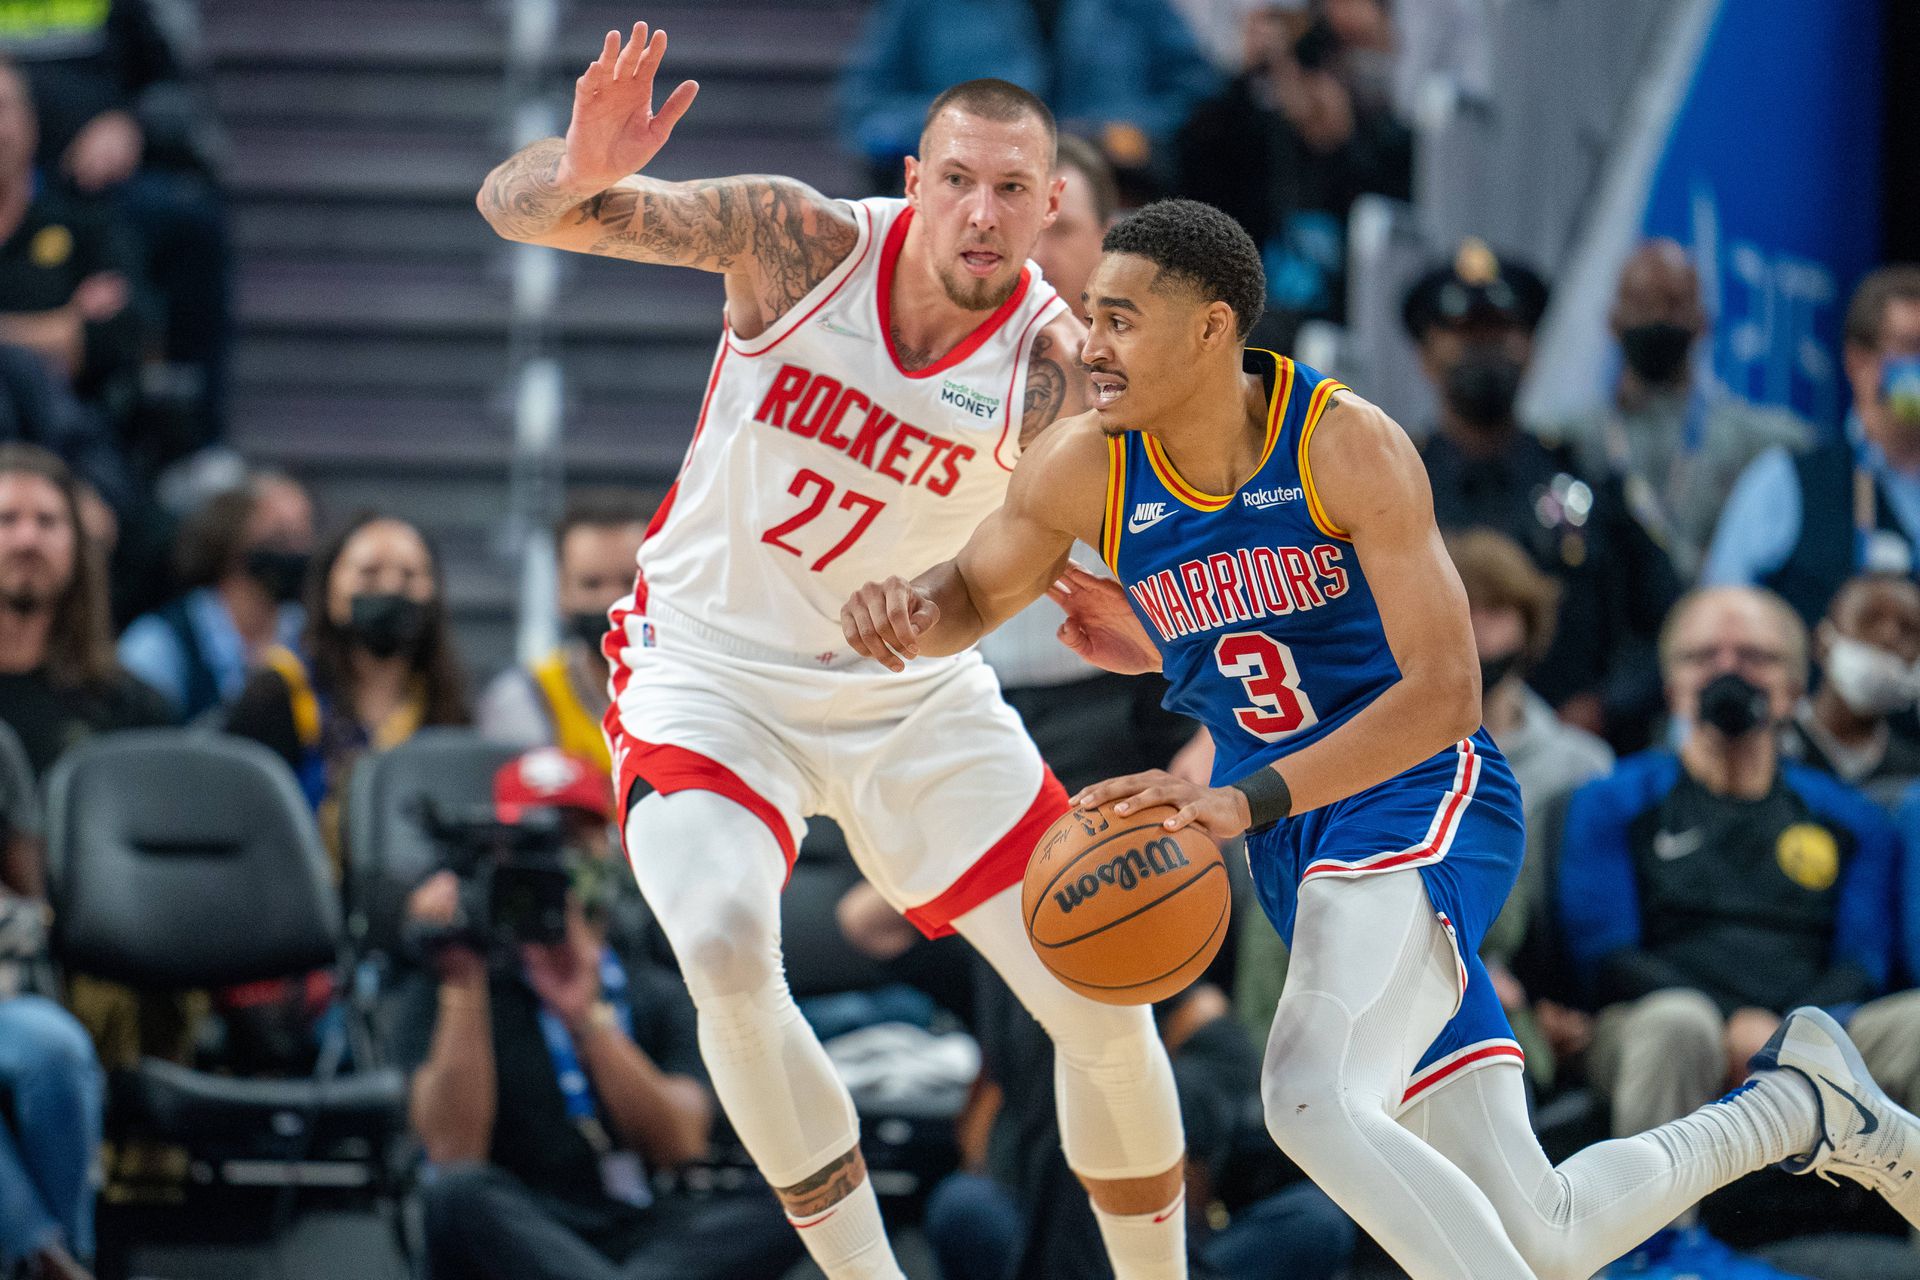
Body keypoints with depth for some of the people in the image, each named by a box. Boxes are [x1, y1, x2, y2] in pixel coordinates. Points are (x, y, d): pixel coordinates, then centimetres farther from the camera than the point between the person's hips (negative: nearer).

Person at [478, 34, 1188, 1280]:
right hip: (711, 671, -2)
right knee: (726, 947, -30)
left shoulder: (1053, 366, -18)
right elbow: (513, 207, -20)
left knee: (1104, 1002, -1)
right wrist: (582, 171, -44)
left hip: (916, 696, 2)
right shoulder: (801, 241, -19)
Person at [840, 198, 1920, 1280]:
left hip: (1421, 796, -6)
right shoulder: (1084, 471, -3)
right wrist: (906, 612, -12)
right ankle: (1797, 1104, 27)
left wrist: (1245, 801, -34)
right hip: (1295, 839, 6)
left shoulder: (1347, 444, -18)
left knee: (1315, 1101, -34)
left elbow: (1445, 695, -23)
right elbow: (970, 601, 14)